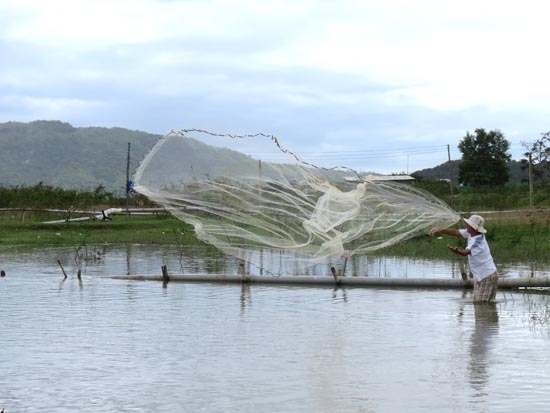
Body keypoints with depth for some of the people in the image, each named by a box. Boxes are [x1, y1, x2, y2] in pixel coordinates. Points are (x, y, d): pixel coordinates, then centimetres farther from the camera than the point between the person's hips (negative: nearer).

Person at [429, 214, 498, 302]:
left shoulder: (479, 241, -28)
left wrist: (457, 251, -62)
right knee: (477, 302, 14)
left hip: (487, 276, -10)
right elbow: (456, 232, 5)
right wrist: (440, 229, -5)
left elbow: (466, 252, -41)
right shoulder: (470, 233, -2)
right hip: (479, 276, 10)